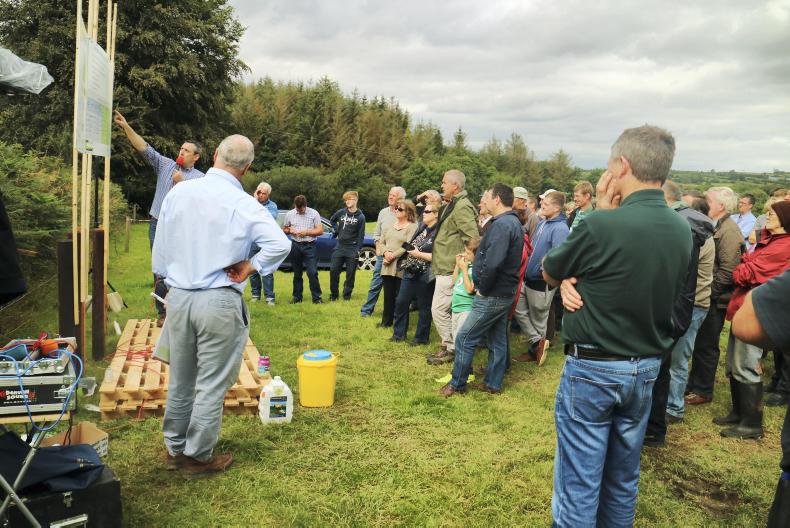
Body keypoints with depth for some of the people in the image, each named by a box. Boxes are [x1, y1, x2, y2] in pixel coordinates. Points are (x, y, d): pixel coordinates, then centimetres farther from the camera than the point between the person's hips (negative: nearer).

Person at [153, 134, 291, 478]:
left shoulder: (178, 192, 1)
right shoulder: (243, 204, -13)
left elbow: (160, 248, 8)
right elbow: (279, 244, -23)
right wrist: (249, 268, -9)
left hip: (178, 297, 5)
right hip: (219, 302, -5)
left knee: (180, 380, 19)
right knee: (211, 384, 9)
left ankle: (174, 449, 35)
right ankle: (198, 457, 22)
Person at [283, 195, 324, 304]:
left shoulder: (314, 213, -2)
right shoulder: (289, 214, 7)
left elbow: (320, 230, -4)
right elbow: (284, 229, 16)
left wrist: (306, 232, -16)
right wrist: (290, 230, -6)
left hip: (309, 246, -3)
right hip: (295, 246, 3)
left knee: (312, 273, -9)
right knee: (297, 273, 10)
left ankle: (316, 297, -3)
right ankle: (297, 297, 19)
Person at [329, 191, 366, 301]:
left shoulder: (360, 217, -5)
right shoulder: (341, 212, 1)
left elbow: (361, 235, -5)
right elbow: (332, 220, 22)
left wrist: (358, 250, -11)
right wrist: (337, 230, 9)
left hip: (352, 249, -3)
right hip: (340, 247, 3)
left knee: (350, 273, 3)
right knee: (334, 271, 1)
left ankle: (347, 295, 16)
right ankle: (334, 294, 15)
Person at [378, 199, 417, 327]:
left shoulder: (412, 227, -4)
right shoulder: (390, 226, 18)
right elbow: (381, 242, 14)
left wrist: (392, 256, -14)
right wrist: (386, 252, -7)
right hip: (387, 267, 6)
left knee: (400, 297, 0)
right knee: (388, 295, 11)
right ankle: (386, 321, 22)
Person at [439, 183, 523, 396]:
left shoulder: (502, 224, -21)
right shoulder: (514, 223, 12)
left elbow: (492, 263, -31)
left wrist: (483, 288, -17)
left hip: (492, 296, -10)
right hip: (505, 293, 10)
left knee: (465, 338, 0)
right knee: (498, 340, 16)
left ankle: (457, 384, 11)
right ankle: (493, 384, 27)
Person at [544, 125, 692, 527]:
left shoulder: (603, 224, -22)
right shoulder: (682, 231, 0)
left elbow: (549, 273, -4)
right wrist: (577, 282, -7)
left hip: (593, 369, -7)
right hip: (646, 368, 7)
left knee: (580, 481, 6)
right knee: (624, 477, 21)